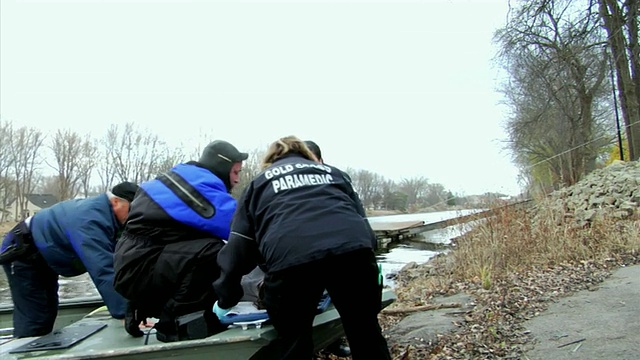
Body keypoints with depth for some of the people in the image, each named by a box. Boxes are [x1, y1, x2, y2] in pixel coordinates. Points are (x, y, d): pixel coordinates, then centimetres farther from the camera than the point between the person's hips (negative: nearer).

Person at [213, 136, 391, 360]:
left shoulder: (259, 183, 30)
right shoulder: (332, 172, 36)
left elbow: (238, 247, 24)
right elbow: (362, 219, 33)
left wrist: (225, 299, 34)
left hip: (290, 255, -2)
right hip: (353, 247, 3)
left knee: (293, 341, 18)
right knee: (366, 332, 20)